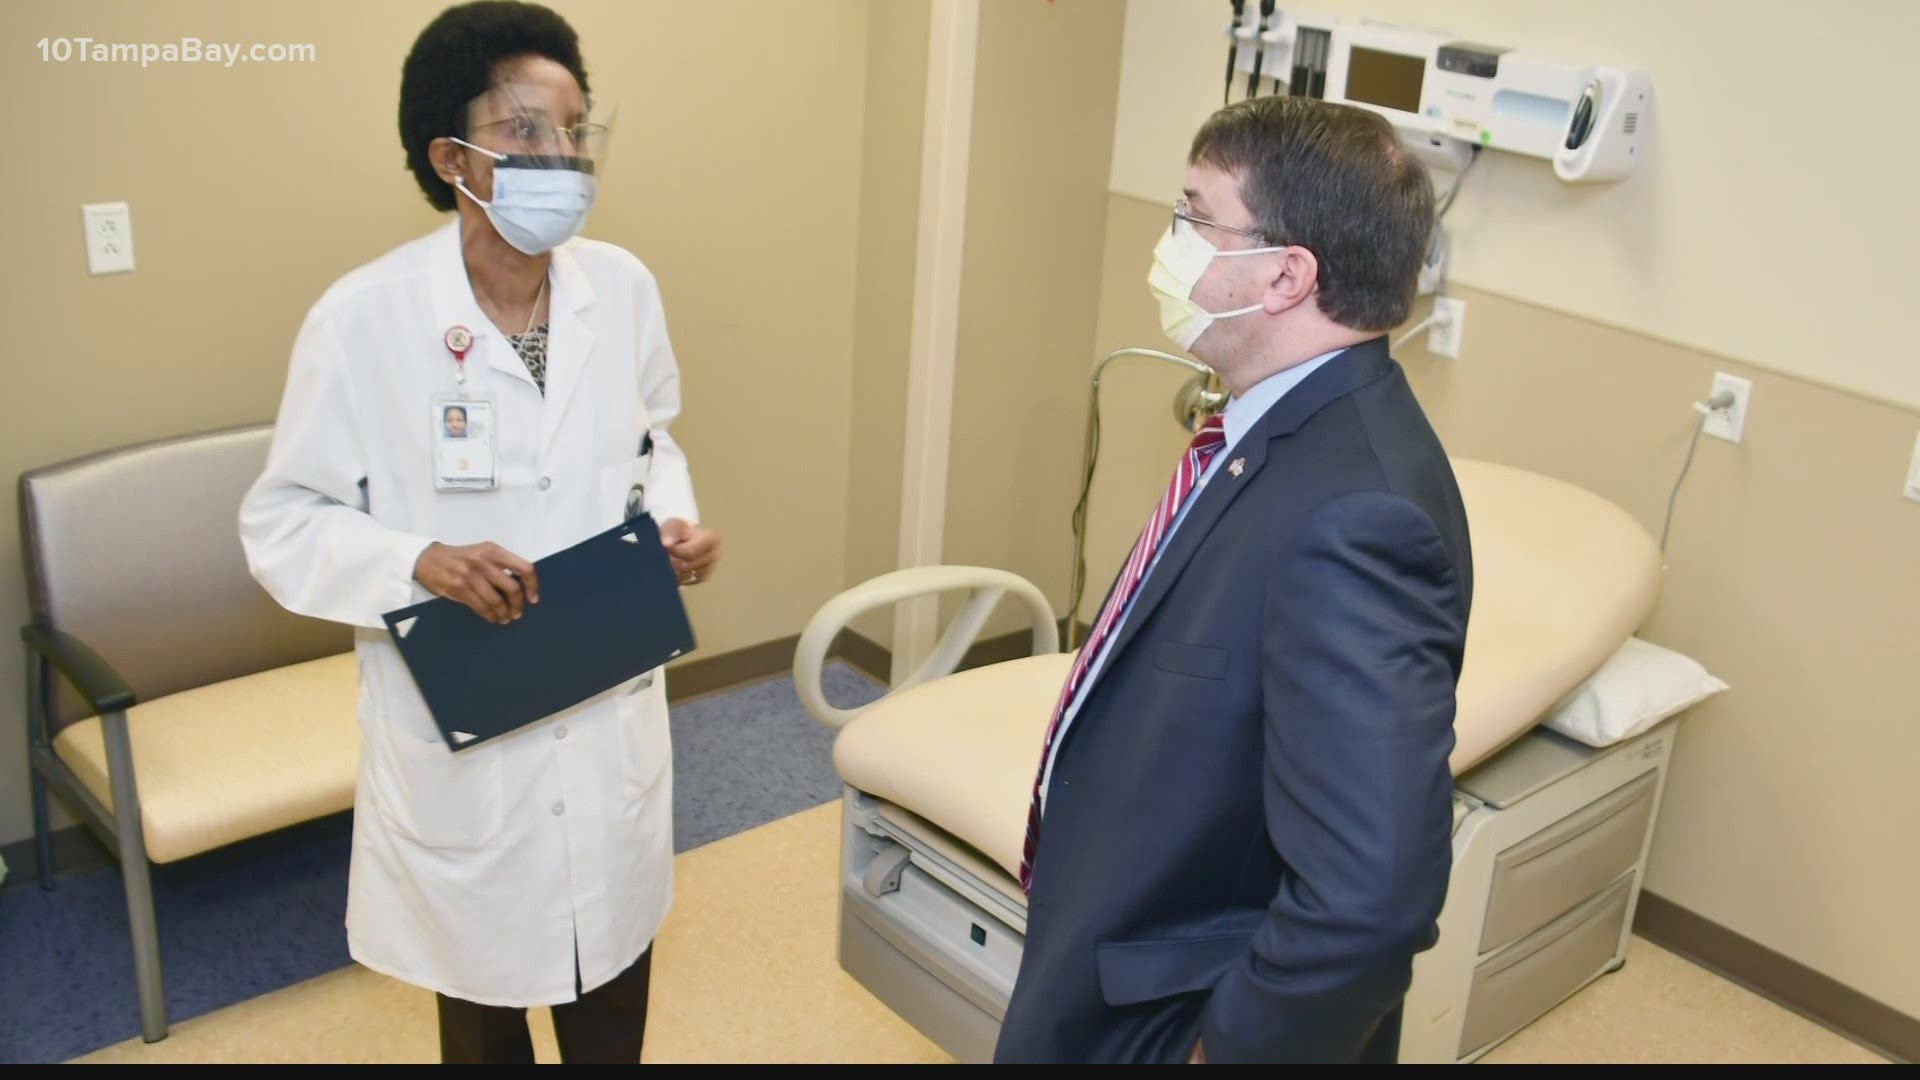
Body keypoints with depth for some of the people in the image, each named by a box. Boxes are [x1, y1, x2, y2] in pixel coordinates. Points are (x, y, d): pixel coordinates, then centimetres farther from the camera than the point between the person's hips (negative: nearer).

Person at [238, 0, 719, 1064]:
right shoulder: (363, 317, -17)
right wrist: (417, 563, -27)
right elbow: (280, 524, -10)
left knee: (614, 978, 21)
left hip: (610, 709, 4)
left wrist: (675, 517, -9)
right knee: (482, 980, 19)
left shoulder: (625, 288, -5)